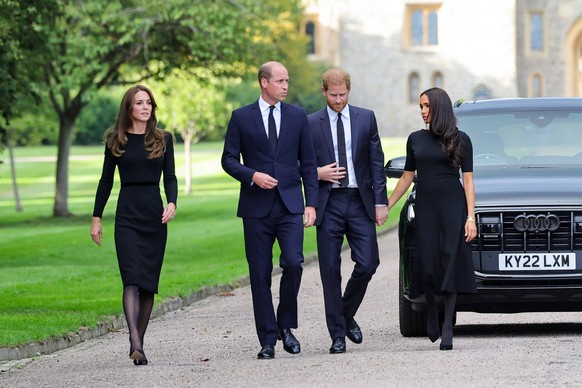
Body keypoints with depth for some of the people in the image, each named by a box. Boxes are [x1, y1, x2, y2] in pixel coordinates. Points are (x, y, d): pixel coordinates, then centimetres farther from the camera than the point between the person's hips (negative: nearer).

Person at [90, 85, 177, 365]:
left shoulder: (163, 139, 8)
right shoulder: (116, 140, 5)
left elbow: (170, 177, 6)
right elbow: (106, 181, 8)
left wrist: (172, 203, -13)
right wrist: (96, 218, 6)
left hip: (155, 215, 2)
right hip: (127, 215, -2)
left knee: (149, 283, 4)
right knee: (132, 279, -15)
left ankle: (138, 343, 11)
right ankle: (135, 343, -27)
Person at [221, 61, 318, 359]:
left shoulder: (297, 116, 8)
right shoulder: (241, 117, 3)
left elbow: (308, 163, 9)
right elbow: (229, 159, 4)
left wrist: (311, 203, 2)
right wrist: (253, 175, -14)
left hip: (290, 205, 1)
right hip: (257, 207, -1)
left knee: (293, 263, -15)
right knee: (260, 274, 1)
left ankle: (286, 325, 5)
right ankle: (268, 340, 7)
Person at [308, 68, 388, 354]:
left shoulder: (366, 118, 8)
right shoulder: (311, 124, 5)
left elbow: (376, 162, 7)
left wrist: (380, 201, 0)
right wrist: (318, 173, -12)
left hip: (360, 201, 1)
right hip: (329, 204, -1)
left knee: (367, 264, -6)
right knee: (330, 270, -1)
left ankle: (347, 315, 18)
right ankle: (337, 334, 6)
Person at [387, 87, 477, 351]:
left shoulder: (460, 140, 2)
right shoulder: (416, 139, 10)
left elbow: (467, 180, 1)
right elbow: (407, 178, 15)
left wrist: (470, 217, -7)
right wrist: (385, 206, 11)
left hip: (453, 207, -2)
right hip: (425, 207, 3)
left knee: (451, 262, -7)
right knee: (428, 263, -4)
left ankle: (447, 327, -6)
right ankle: (431, 318, 15)